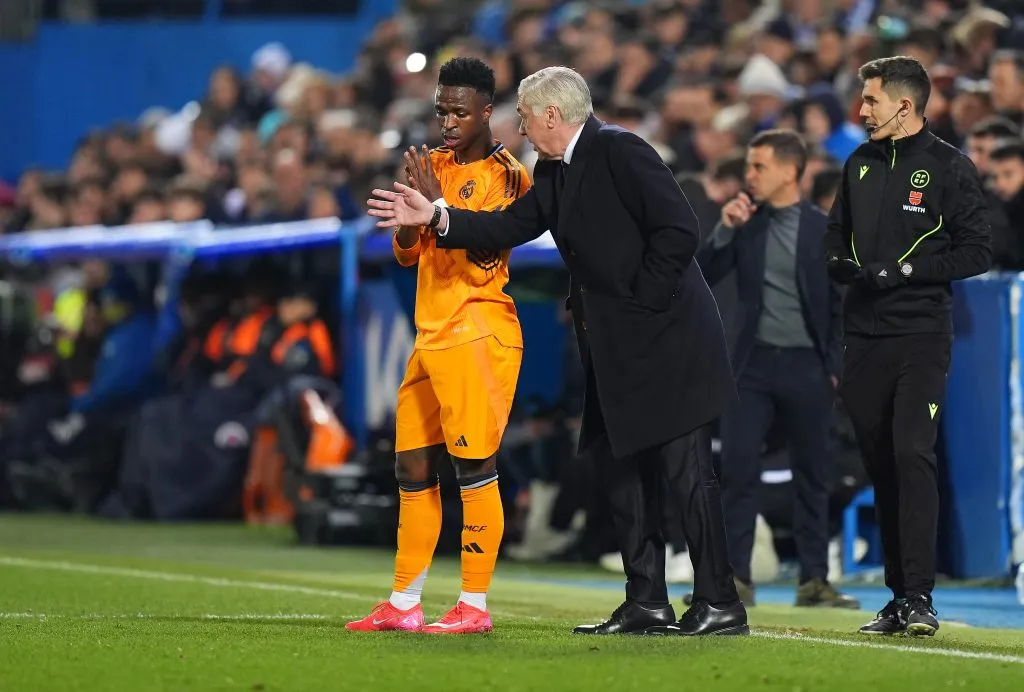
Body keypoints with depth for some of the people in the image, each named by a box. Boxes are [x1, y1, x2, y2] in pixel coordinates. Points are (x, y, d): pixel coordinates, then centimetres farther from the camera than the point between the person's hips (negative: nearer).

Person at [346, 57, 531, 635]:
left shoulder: (506, 175, -6)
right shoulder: (435, 165, 15)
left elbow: (485, 256, -15)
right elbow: (407, 254, 16)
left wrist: (437, 202, -19)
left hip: (478, 333, -8)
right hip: (432, 335, 8)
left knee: (474, 465, -8)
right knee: (413, 466, 9)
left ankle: (475, 607, -5)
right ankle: (403, 604, 15)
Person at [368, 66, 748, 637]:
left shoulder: (619, 151, -14)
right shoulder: (554, 173, 14)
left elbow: (679, 230, -19)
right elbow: (510, 227, 10)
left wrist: (641, 302, -16)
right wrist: (436, 217, 0)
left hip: (665, 337, -10)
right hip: (618, 349, 10)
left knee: (687, 470, -8)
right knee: (621, 467, 11)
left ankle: (720, 604, -4)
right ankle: (647, 602, 16)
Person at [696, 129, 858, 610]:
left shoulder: (824, 229, -2)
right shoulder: (745, 220, 5)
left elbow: (839, 305, 1)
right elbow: (703, 278, 1)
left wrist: (834, 368, -3)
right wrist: (725, 232, -11)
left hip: (807, 366, -2)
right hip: (754, 362, 2)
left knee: (812, 475, 5)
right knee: (737, 467, -5)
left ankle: (814, 580, 12)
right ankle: (734, 578, -1)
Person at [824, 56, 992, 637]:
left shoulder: (950, 167, -2)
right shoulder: (861, 164, 16)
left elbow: (977, 253, -6)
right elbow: (837, 236, 25)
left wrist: (906, 269, -15)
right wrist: (843, 264, 2)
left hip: (922, 335, -6)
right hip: (865, 336, 6)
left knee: (913, 455, -16)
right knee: (881, 463, 6)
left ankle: (920, 597, -17)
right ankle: (898, 595, 11)